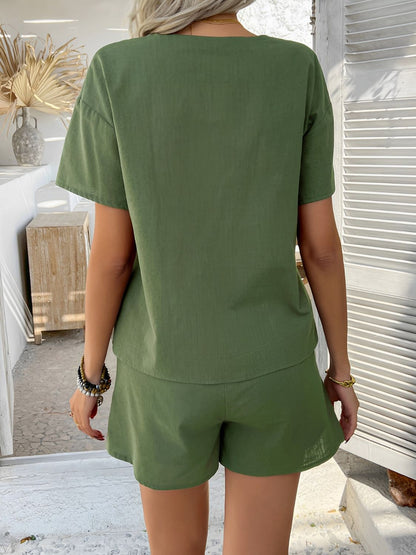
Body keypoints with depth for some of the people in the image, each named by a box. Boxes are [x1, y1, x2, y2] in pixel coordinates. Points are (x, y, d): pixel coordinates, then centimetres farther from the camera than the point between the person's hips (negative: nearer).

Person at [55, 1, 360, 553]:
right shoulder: (301, 72, -10)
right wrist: (341, 368, 5)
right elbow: (321, 243, -7)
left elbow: (111, 253, -11)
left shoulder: (114, 74, -14)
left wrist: (90, 375, 4)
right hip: (271, 367, 1)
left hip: (170, 371, 0)